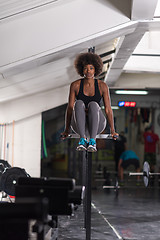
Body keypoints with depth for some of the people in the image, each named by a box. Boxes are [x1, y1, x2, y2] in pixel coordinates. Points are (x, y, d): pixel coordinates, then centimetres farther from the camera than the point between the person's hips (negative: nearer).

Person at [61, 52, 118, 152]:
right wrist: (66, 130, -2)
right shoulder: (75, 85, -4)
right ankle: (83, 139, -37)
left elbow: (108, 109, -5)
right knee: (79, 103, -30)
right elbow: (70, 107, -2)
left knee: (93, 105, -32)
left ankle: (92, 141, -39)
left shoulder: (102, 86, -4)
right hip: (79, 124, 1)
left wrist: (113, 131, -7)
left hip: (96, 124, 0)